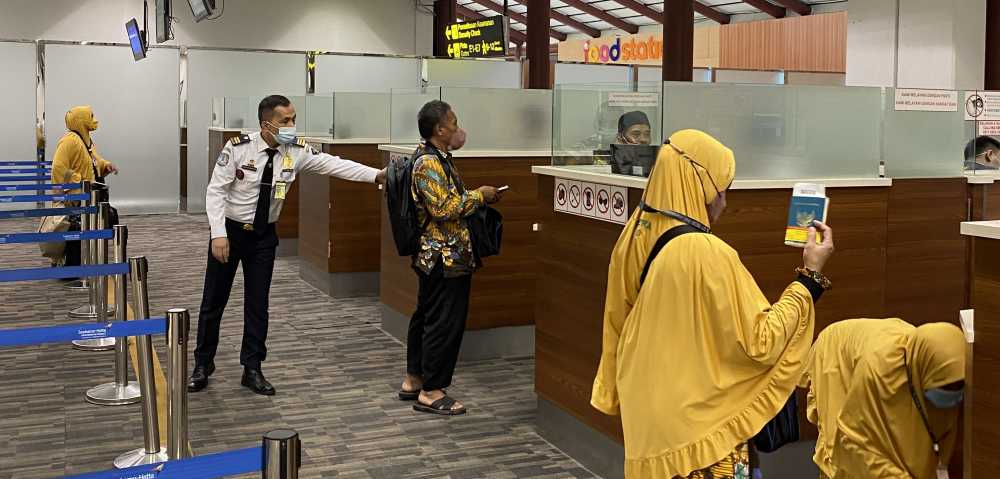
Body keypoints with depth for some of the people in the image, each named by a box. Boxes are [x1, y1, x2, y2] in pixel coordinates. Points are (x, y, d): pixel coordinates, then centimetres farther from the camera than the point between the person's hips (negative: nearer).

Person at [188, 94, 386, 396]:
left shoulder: (297, 151, -10)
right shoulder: (238, 148, -19)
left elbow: (334, 165, -15)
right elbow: (216, 190, -17)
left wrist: (377, 175, -26)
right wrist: (218, 235, -23)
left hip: (264, 235, 3)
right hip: (230, 230, -3)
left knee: (258, 303, 6)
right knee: (214, 301, 8)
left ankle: (252, 369, 18)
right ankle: (203, 364, 25)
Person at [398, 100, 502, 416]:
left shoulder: (437, 158, 14)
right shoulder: (429, 164, -18)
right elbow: (444, 209, -24)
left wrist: (478, 198, 14)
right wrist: (479, 195, -15)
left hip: (434, 256, 11)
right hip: (445, 257, -11)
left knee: (425, 316, 17)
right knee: (445, 323, -5)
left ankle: (413, 380, 27)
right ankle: (431, 392, 3)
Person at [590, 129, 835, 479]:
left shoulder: (634, 237, -1)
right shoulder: (707, 253, -24)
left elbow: (618, 326, 10)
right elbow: (762, 341, -17)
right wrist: (811, 275, -11)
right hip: (699, 424, -7)